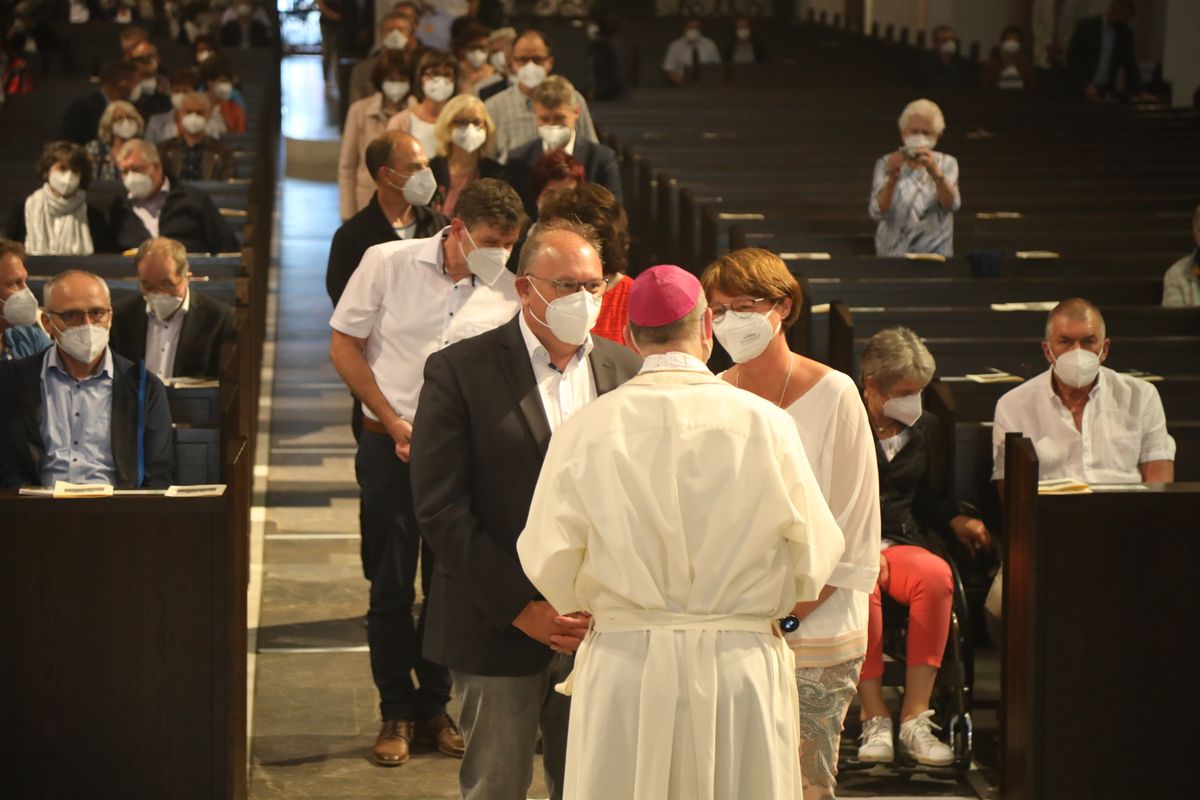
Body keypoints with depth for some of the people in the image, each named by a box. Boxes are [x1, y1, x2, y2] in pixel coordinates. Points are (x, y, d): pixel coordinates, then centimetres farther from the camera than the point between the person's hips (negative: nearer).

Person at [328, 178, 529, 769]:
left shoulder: (507, 293, -2)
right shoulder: (388, 263, -7)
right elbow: (343, 346, -2)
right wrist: (394, 423, -7)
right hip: (390, 447, -1)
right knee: (391, 586, 4)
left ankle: (433, 707, 21)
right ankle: (396, 713, 16)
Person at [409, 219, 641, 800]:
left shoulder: (626, 371, 8)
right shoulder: (459, 371, -5)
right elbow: (440, 509, -10)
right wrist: (520, 609, -13)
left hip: (600, 626, 4)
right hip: (499, 632, -3)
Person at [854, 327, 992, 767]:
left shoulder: (924, 428, 15)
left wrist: (957, 519, 8)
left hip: (901, 541, 4)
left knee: (937, 575, -32)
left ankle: (915, 718, -31)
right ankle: (874, 719, -30)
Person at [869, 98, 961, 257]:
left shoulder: (947, 163, 9)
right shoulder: (885, 164, 6)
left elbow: (951, 205, -10)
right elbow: (877, 213, -8)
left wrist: (936, 173, -27)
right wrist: (892, 179, -25)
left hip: (935, 256, 0)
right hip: (892, 254, 0)